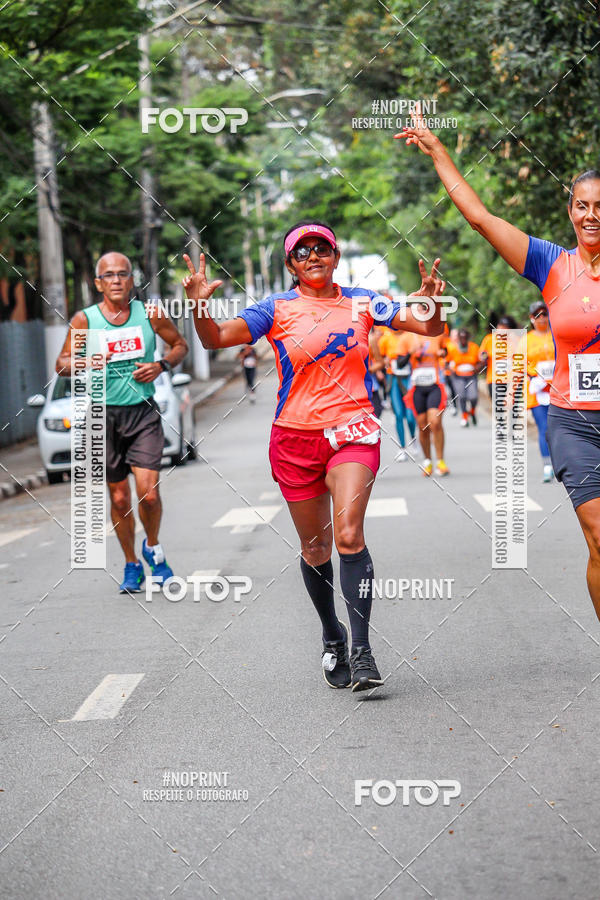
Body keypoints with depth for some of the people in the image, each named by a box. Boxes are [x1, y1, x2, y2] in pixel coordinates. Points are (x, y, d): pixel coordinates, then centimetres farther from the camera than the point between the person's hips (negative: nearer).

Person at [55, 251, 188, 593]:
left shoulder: (150, 313, 0)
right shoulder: (85, 319, -1)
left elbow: (181, 345, 14)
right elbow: (62, 363, 5)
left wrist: (162, 365, -6)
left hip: (144, 412, -1)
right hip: (105, 414, 1)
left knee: (148, 492, -13)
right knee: (119, 497, 7)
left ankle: (153, 547, 17)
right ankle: (132, 566, 25)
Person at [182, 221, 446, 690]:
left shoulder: (362, 302, 5)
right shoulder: (277, 309, 1)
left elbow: (429, 327, 5)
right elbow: (216, 338, -7)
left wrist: (432, 303, -17)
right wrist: (200, 306, -26)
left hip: (353, 433, -1)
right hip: (295, 438, 1)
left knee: (349, 535, -20)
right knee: (316, 549, 9)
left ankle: (361, 649, -18)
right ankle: (332, 636, 32)